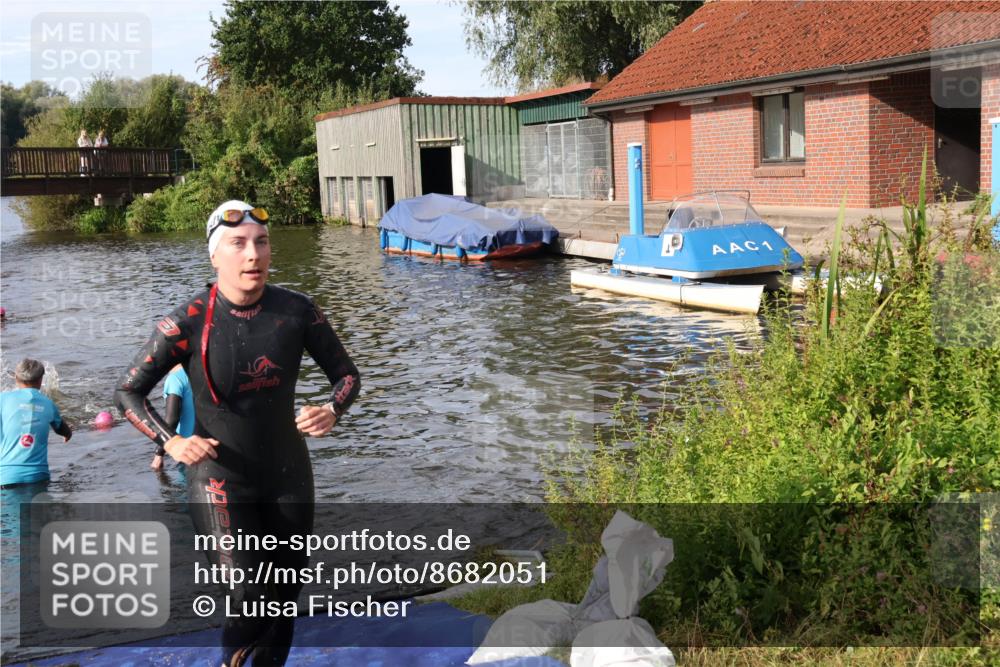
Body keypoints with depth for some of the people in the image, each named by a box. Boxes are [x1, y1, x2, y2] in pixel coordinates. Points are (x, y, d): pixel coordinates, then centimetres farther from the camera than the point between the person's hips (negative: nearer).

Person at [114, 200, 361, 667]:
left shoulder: (296, 311, -8)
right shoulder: (189, 322, -15)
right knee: (251, 603, -12)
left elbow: (346, 374, 3)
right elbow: (128, 391, -4)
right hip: (221, 483, -3)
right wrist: (170, 441, -19)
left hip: (288, 476, 3)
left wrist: (332, 411, -17)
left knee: (284, 601, 14)